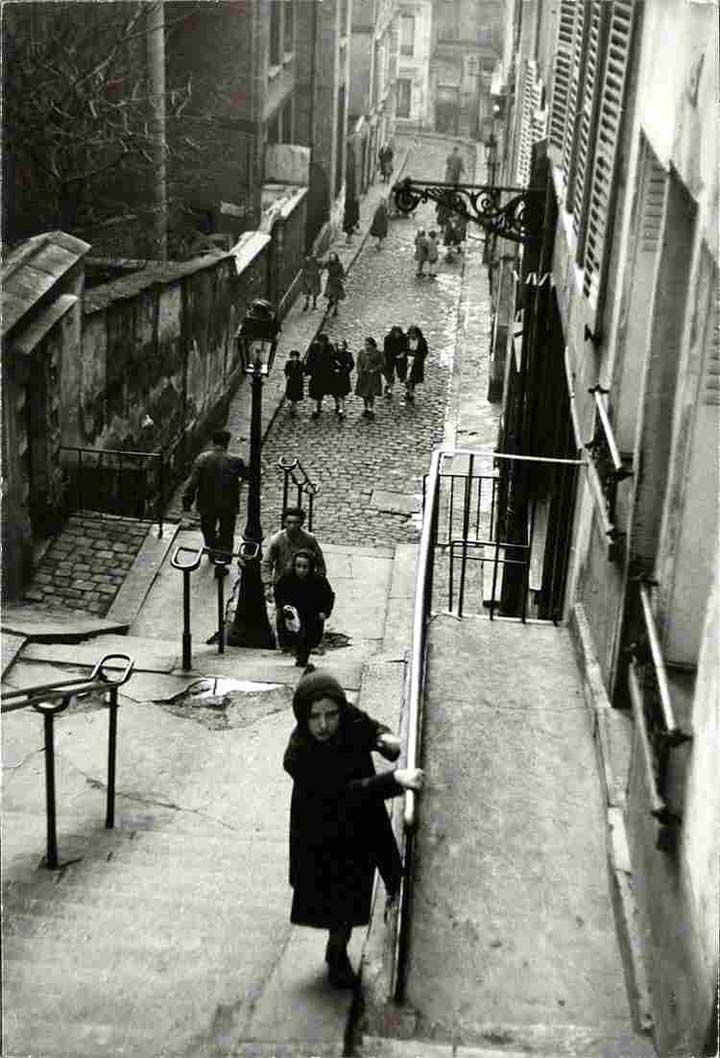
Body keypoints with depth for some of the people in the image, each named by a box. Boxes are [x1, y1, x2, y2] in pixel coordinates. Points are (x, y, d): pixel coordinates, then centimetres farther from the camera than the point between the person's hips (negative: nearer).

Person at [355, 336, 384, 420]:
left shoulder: (378, 353, -6)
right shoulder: (361, 352, 4)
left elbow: (381, 364, -4)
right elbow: (359, 362, 11)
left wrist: (374, 370, -17)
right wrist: (359, 370, -6)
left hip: (373, 376, -4)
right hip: (363, 376, 4)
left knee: (371, 394, -7)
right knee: (364, 394, 10)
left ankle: (371, 410, 2)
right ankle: (366, 408, 26)